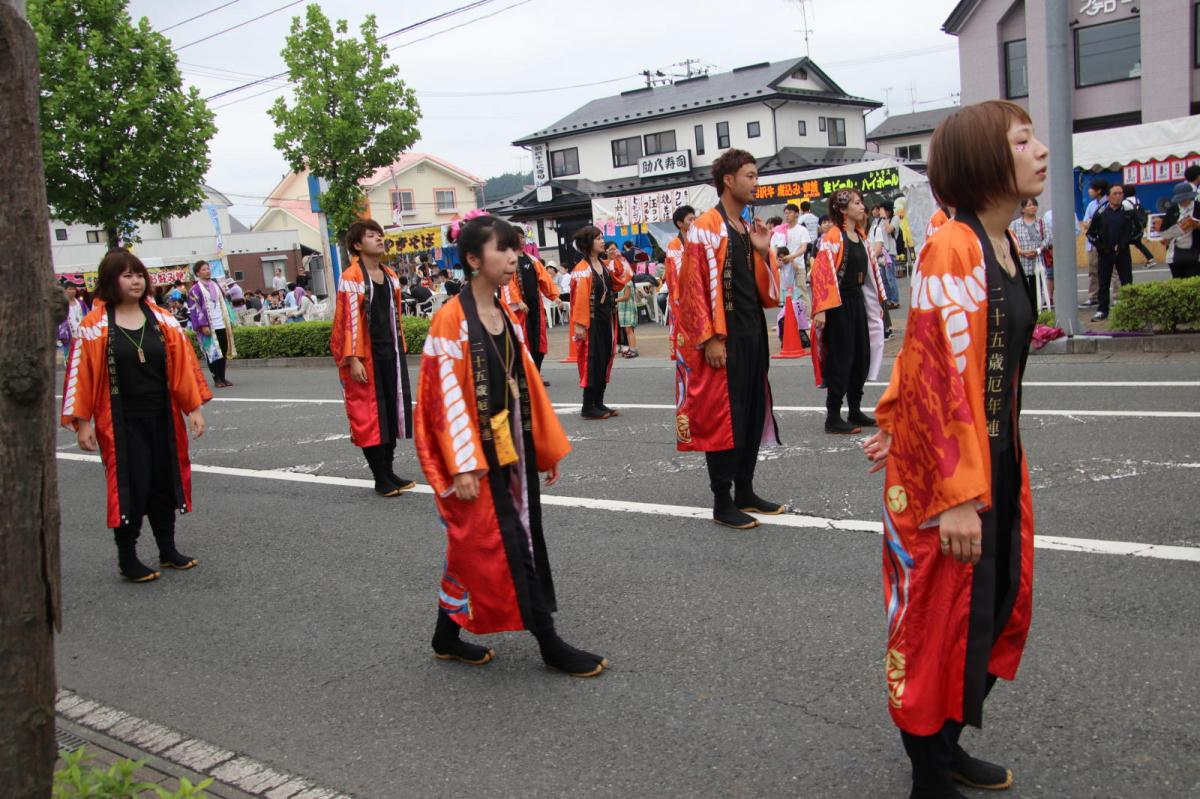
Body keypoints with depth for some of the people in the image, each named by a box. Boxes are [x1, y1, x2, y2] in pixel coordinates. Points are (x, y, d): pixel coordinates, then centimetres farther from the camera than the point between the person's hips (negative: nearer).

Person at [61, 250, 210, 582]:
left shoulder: (161, 319, 2)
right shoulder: (95, 325, -8)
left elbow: (183, 365, 3)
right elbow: (81, 374, -8)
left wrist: (194, 409, 0)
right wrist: (82, 422, -10)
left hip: (162, 416, 4)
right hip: (121, 421, -4)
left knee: (165, 480, 11)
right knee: (130, 486, -1)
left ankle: (168, 549, 26)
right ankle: (127, 559, 14)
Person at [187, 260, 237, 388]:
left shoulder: (216, 285, 15)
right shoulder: (195, 289, -5)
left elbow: (225, 303, 19)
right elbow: (195, 309, -10)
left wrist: (229, 321, 14)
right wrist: (203, 325, -18)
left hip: (222, 324, 6)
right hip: (209, 326, -6)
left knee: (223, 352, 6)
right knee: (213, 353, -1)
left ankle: (222, 377, 15)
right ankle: (217, 379, 8)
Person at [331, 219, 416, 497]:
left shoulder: (390, 276, 12)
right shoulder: (351, 278, -10)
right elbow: (349, 320, -15)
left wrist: (400, 349, 16)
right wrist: (353, 359, -19)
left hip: (390, 354, 7)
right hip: (366, 357, -7)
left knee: (393, 409, 10)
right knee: (369, 413, 0)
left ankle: (389, 471, 21)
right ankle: (381, 479, 6)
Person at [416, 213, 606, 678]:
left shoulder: (506, 318, 9)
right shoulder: (451, 319, -13)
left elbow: (528, 386, 12)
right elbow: (446, 396, -16)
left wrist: (548, 447, 13)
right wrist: (462, 466, -20)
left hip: (511, 449, 8)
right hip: (476, 453, -8)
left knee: (472, 547, 15)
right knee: (506, 545, -2)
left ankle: (448, 636, 29)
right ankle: (549, 644, 8)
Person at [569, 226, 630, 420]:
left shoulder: (605, 264, 10)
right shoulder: (582, 269, -13)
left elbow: (619, 283, 8)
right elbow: (580, 298, -18)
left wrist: (616, 260, 3)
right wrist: (580, 325, -23)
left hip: (606, 319, 8)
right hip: (592, 321, -8)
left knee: (605, 360, 10)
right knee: (593, 361, -4)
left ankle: (599, 403, 18)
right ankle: (588, 407, 3)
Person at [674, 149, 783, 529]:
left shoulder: (749, 229, 15)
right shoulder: (705, 228, -9)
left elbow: (766, 292, 16)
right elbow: (694, 288, -15)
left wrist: (764, 252, 0)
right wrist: (710, 338, -19)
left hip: (753, 333, 8)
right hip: (723, 338, -8)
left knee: (754, 412, 12)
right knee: (722, 414, -4)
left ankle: (745, 491, 24)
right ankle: (722, 503, 5)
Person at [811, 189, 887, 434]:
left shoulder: (860, 235, 11)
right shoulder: (833, 236, -13)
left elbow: (870, 268, 19)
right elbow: (820, 272, -19)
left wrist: (878, 301, 20)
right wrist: (821, 309, -25)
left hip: (858, 300, 8)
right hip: (839, 304, -8)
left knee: (862, 357, 11)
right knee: (841, 359, -5)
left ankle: (855, 411, 24)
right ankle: (833, 418, 3)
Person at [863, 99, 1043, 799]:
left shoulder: (1002, 244, 10)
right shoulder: (952, 249, -18)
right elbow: (939, 374, -23)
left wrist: (896, 423, 17)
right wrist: (957, 495, -25)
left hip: (999, 462, 9)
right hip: (946, 471, -9)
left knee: (1000, 605, 18)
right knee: (942, 615, 3)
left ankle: (947, 743, 36)